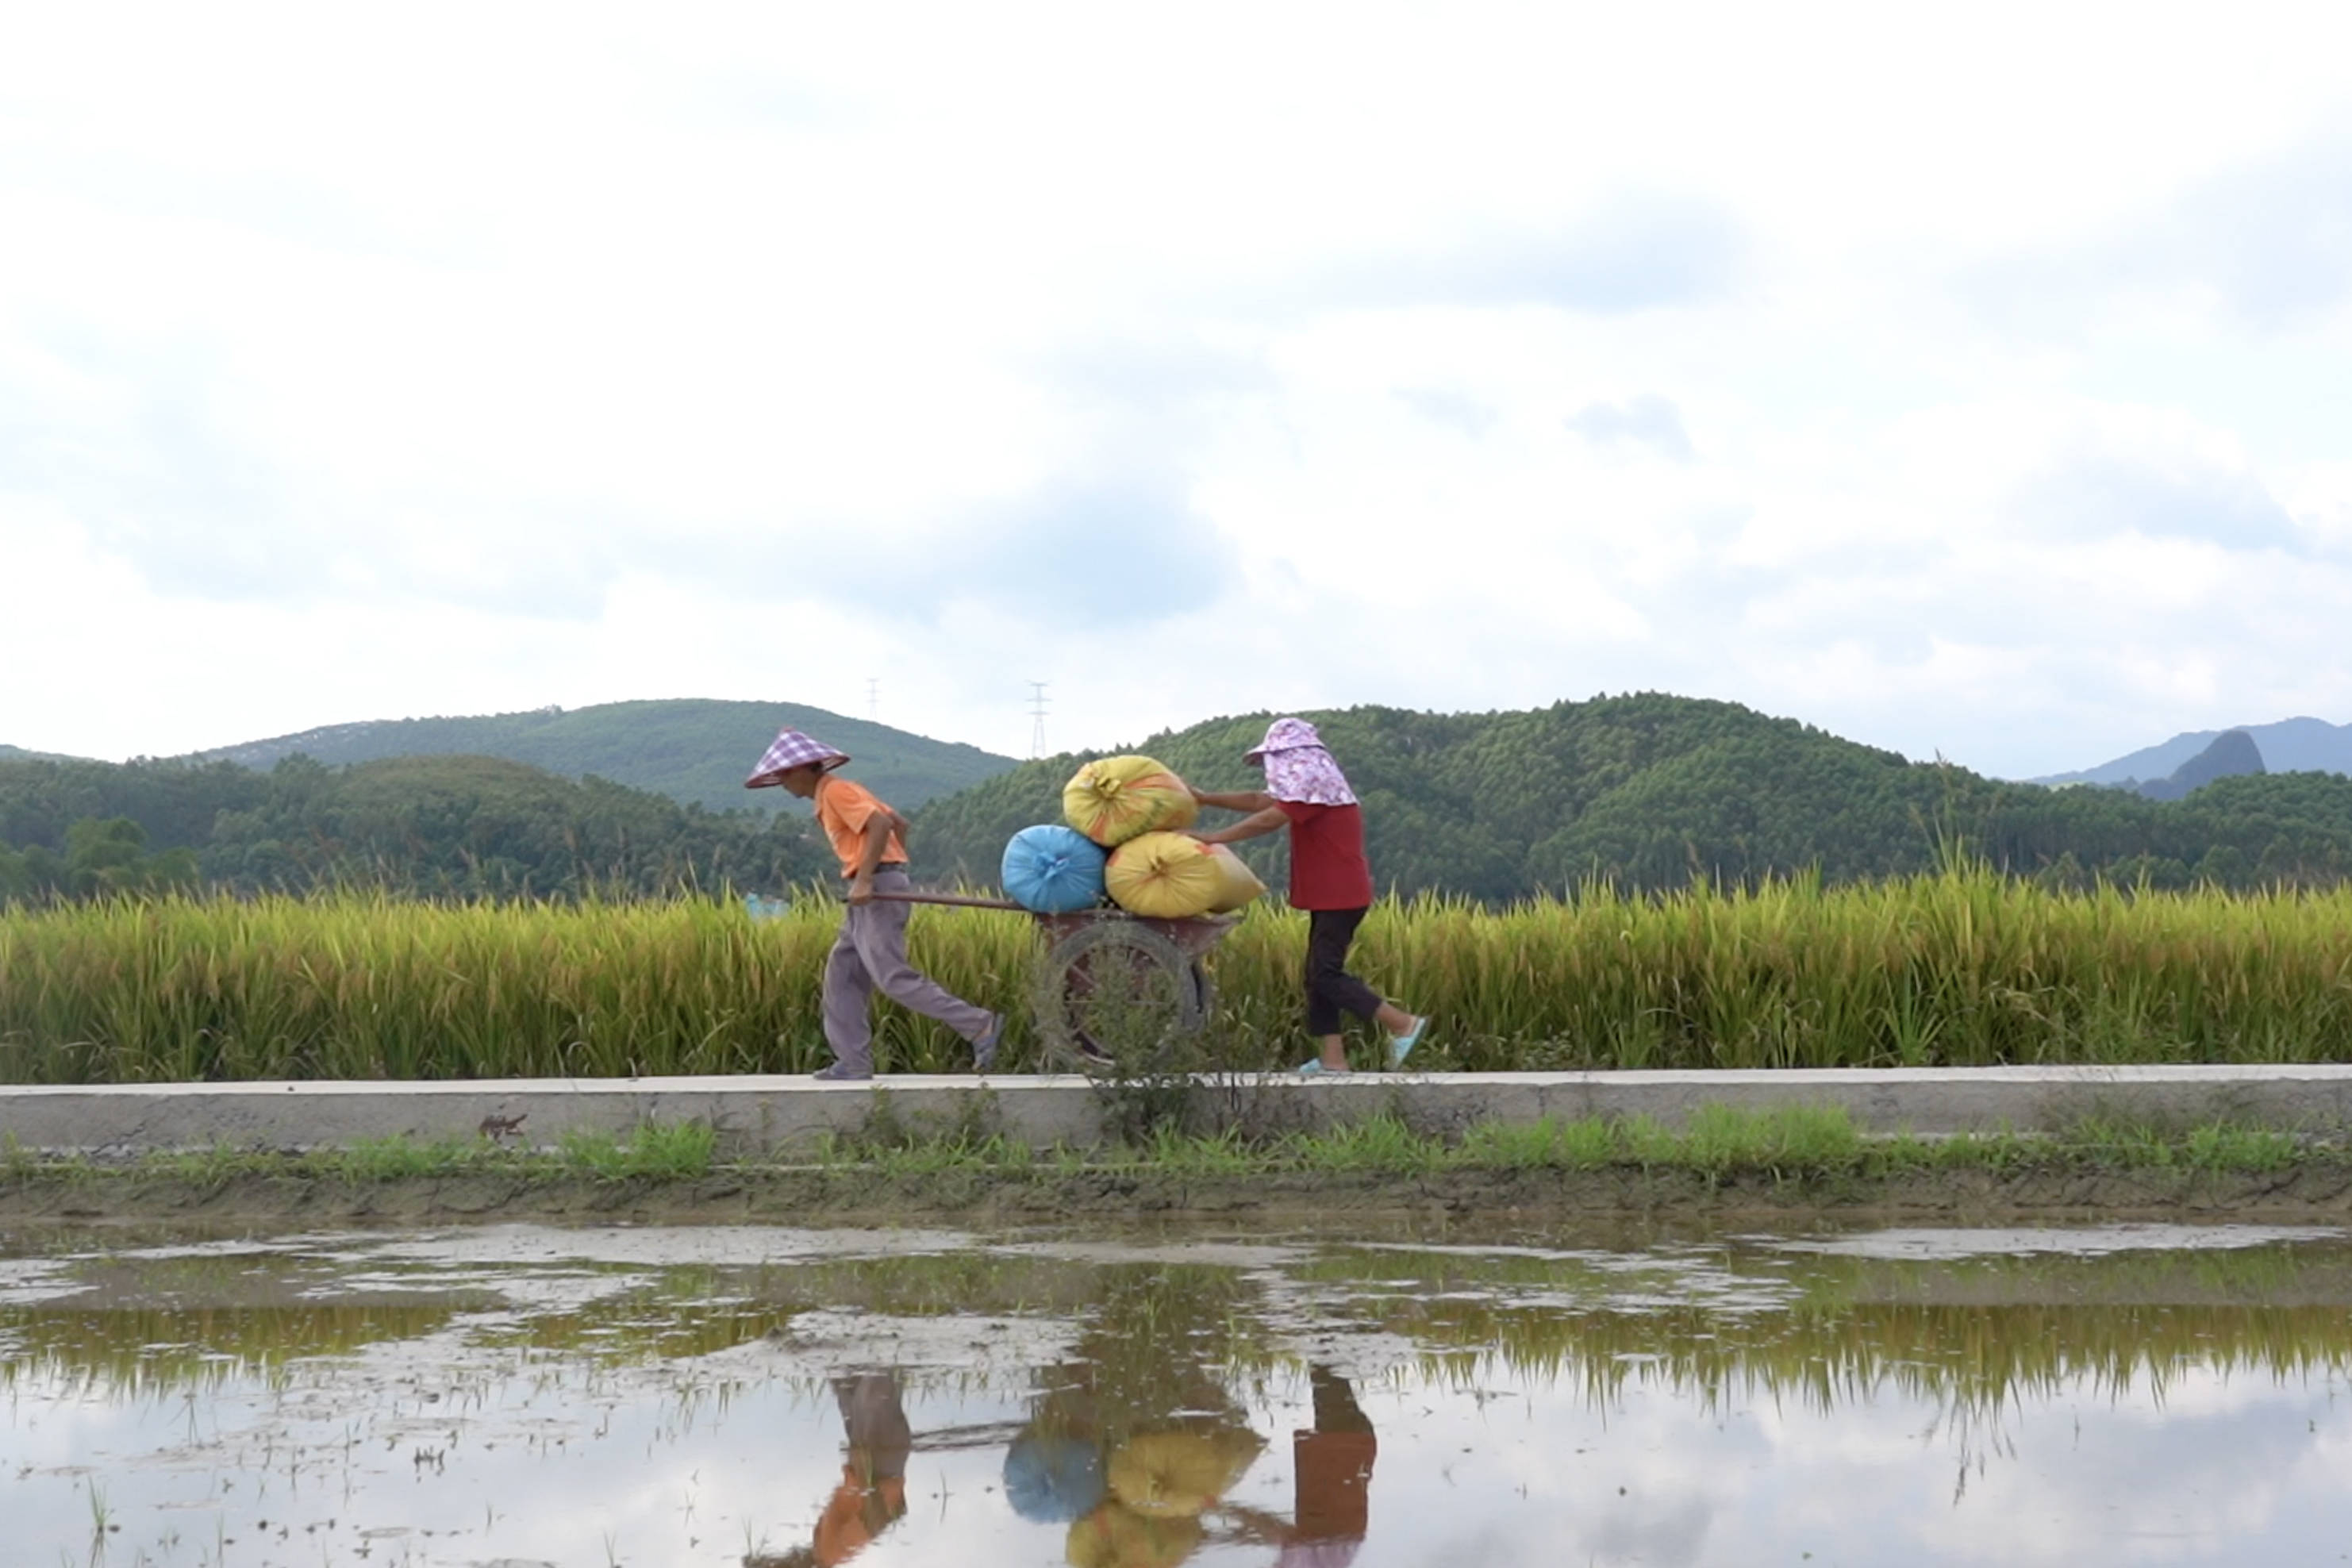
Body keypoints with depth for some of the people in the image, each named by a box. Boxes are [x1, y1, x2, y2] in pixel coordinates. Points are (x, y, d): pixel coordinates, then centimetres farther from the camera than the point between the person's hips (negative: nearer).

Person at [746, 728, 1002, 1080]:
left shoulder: (835, 791, -8)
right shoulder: (832, 794, 21)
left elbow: (881, 825, -21)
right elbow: (900, 823, 23)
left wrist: (864, 880, -24)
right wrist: (895, 865, 22)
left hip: (877, 890, -10)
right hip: (870, 894, 10)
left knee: (892, 976, -14)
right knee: (842, 973, 10)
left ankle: (979, 1025, -15)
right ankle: (854, 1062, 10)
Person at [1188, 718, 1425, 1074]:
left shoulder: (1315, 784, -14)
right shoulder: (1312, 784, 18)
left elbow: (1268, 820, -20)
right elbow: (1258, 801, 18)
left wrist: (1212, 838, -18)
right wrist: (1204, 798, 15)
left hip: (1339, 897, -10)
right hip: (1331, 896, 10)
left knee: (1326, 975, -12)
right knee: (1319, 974, 8)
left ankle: (1402, 1024, -10)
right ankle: (1333, 1060, 5)